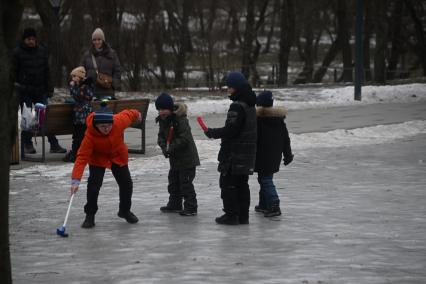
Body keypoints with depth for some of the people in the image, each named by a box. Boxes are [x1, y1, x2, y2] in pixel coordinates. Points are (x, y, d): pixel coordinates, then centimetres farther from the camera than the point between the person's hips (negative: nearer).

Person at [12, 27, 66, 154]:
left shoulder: (42, 51, 9)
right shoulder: (18, 52, -2)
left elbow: (46, 71, 13)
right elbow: (14, 72, -1)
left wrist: (49, 89, 8)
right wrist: (15, 88, -8)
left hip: (40, 91, 3)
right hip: (24, 91, -3)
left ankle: (54, 144, -1)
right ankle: (27, 145, 11)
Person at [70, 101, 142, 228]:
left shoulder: (120, 121, -33)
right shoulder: (90, 135, -38)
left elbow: (128, 114, -9)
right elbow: (82, 157, -39)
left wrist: (137, 115, 17)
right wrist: (76, 180, -47)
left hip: (118, 156, 3)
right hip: (97, 158, -3)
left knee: (126, 184, 9)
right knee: (93, 184, -18)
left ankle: (125, 211, 34)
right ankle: (90, 216, -2)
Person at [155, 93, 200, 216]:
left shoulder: (180, 119, -23)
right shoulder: (162, 120, 4)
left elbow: (185, 138, -26)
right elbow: (161, 135, 6)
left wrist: (172, 148, -28)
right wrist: (163, 146, -14)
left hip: (186, 156, -9)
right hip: (175, 157, 9)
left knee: (186, 183, -8)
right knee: (173, 181, 18)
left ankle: (191, 207, -2)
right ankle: (175, 204, 31)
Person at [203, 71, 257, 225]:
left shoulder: (237, 106, -18)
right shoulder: (250, 106, 13)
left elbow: (230, 130, -22)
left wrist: (212, 132, -9)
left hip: (235, 153, -9)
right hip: (248, 154, 9)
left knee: (228, 183, -2)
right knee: (242, 184, 14)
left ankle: (231, 214, -3)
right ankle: (243, 215, 16)